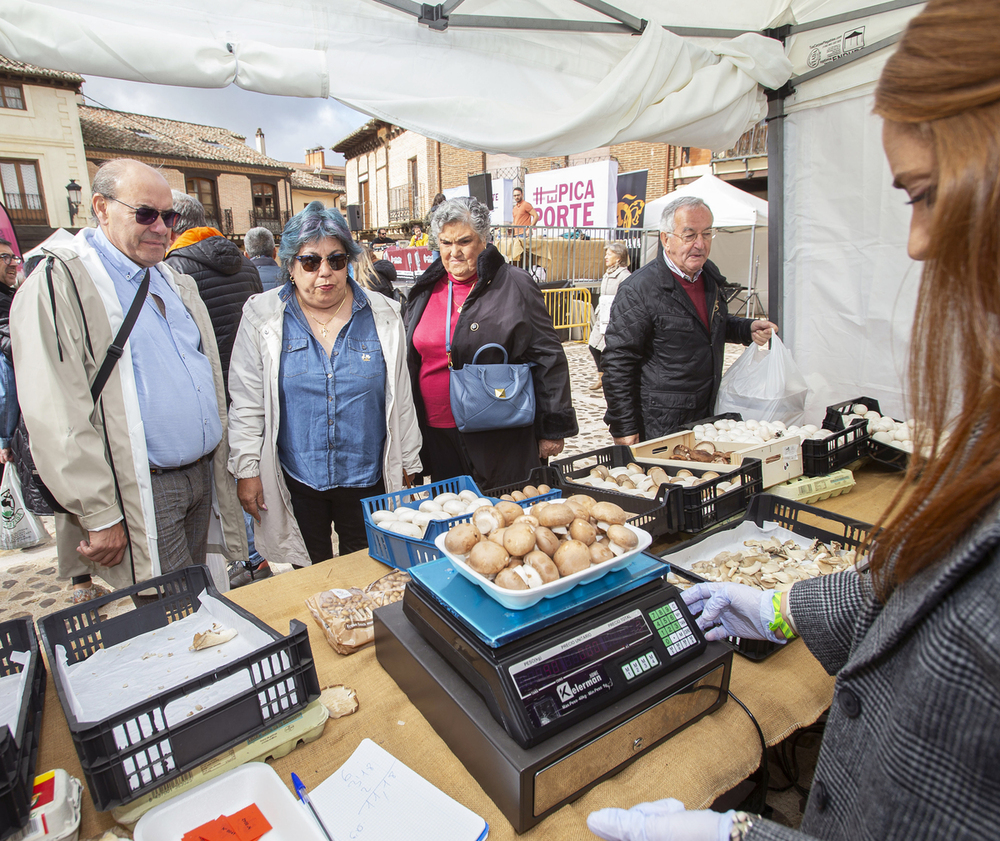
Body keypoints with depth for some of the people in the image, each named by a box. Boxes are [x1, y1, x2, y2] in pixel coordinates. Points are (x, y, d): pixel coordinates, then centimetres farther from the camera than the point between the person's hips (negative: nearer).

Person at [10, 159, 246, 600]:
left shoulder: (176, 283, 14)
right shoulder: (59, 283, -9)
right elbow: (58, 419, -16)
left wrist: (223, 462, 17)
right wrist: (99, 515, -17)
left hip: (203, 476, 7)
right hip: (142, 491, -7)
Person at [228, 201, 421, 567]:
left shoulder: (382, 315, -1)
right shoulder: (262, 317, -3)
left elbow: (400, 398, 3)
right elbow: (247, 403, 0)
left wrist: (406, 465, 6)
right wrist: (247, 470, -2)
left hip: (367, 478, 1)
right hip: (296, 481, 0)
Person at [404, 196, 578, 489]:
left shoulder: (514, 286, -5)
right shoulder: (425, 290, 11)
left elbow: (549, 360, -6)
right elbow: (410, 361, 21)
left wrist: (553, 429, -7)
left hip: (499, 441, -4)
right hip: (437, 436, 5)